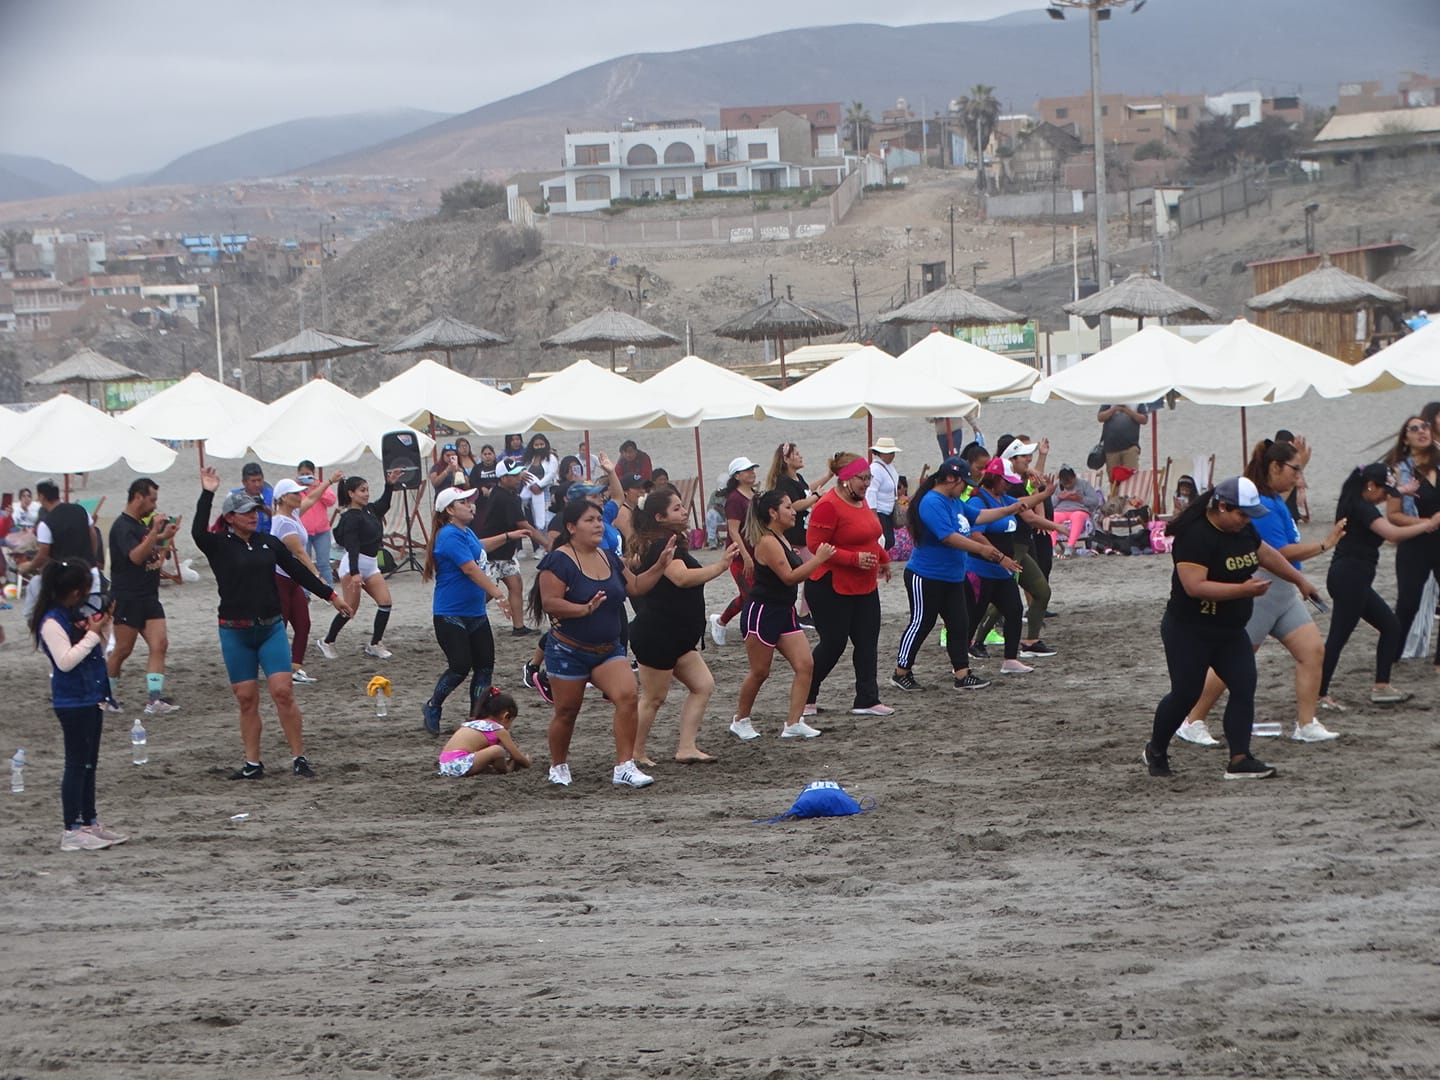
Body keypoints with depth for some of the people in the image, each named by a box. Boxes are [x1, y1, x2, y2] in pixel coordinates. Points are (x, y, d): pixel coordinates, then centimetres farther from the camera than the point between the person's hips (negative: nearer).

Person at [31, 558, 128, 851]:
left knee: (89, 762, 15)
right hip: (72, 703, -9)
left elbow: (98, 652, 18)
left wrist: (104, 624, 4)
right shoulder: (52, 623, -17)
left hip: (90, 699, 9)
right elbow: (65, 661, -24)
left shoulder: (80, 614, 9)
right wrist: (92, 634, -21)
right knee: (77, 763, -6)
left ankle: (90, 822, 23)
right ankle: (71, 830, -2)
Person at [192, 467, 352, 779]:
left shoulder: (269, 543, 8)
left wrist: (331, 595, 19)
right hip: (235, 633, -2)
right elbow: (198, 532, -24)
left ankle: (298, 757, -2)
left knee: (283, 692, -8)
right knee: (246, 699, 2)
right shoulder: (219, 546, -3)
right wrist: (207, 494, -25)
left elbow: (298, 571, 16)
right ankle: (252, 763, 10)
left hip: (271, 628, 2)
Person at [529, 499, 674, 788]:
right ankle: (559, 767, 31)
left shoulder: (609, 558, 9)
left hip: (608, 650, 5)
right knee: (567, 711, 6)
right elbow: (549, 602, -22)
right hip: (569, 652, -5)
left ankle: (624, 768, -16)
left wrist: (660, 566, 6)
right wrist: (585, 609, -32)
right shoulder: (559, 561, -14)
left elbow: (635, 586, 18)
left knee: (627, 696, -17)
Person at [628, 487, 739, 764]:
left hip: (674, 637, 11)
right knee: (654, 698, -2)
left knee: (703, 685, 5)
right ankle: (635, 755, 9)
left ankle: (686, 748, 3)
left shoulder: (664, 544, 15)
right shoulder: (664, 545, -17)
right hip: (656, 635, -11)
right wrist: (721, 565, -36)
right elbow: (682, 577, -34)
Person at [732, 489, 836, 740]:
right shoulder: (768, 542, -17)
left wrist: (816, 558, 7)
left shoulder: (782, 539, 13)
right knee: (760, 672, 2)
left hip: (784, 613, 9)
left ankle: (794, 723, -1)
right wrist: (818, 559, -19)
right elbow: (789, 577, -22)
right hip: (762, 613, -9)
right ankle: (740, 721, 20)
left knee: (805, 664, -2)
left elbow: (796, 572, 18)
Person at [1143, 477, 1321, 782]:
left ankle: (1239, 759, -5)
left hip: (1231, 631, 8)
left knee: (1244, 688, -4)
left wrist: (1299, 580, 31)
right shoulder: (1195, 536, -24)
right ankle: (1155, 751, 22)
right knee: (1186, 693, 0)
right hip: (1189, 631, -8)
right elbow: (1194, 586, -31)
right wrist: (1244, 589, -32)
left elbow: (1266, 554, 23)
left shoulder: (1242, 529, 4)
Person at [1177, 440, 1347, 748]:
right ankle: (1193, 723, 10)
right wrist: (1325, 545, -23)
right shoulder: (1261, 506, -20)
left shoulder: (1276, 500, 11)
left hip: (1284, 591, 10)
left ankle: (1306, 725, 3)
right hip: (1259, 592, -10)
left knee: (1313, 650, 0)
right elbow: (1281, 552, -25)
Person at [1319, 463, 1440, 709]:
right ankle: (1319, 695, -8)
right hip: (1350, 580, -11)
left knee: (1390, 626, 13)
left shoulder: (1357, 506, 17)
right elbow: (1393, 534, -26)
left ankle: (1381, 688, 14)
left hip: (1353, 581, 11)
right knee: (1338, 637, -9)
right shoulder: (1362, 508, -15)